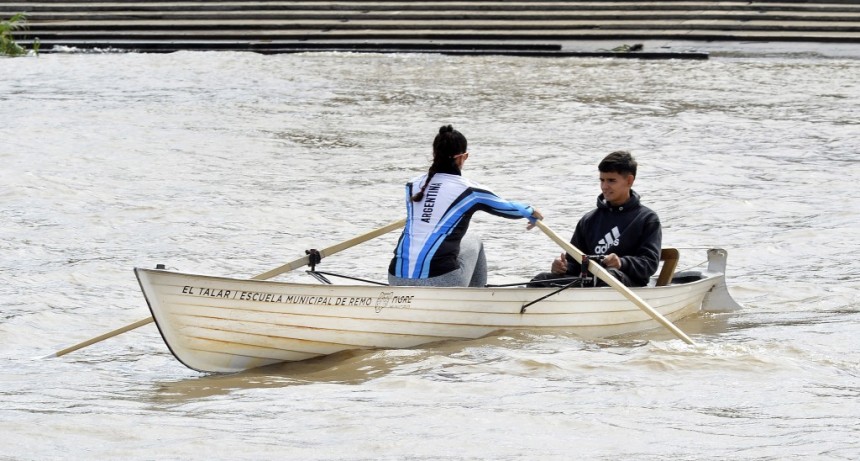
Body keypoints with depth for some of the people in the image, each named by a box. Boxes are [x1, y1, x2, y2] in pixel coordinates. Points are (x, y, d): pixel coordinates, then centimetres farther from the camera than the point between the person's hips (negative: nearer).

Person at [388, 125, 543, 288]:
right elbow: (508, 208, 22)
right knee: (472, 241, 26)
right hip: (441, 280, -3)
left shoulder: (413, 186, 13)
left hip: (397, 281, 3)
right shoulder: (468, 190, 2)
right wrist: (532, 212, 45)